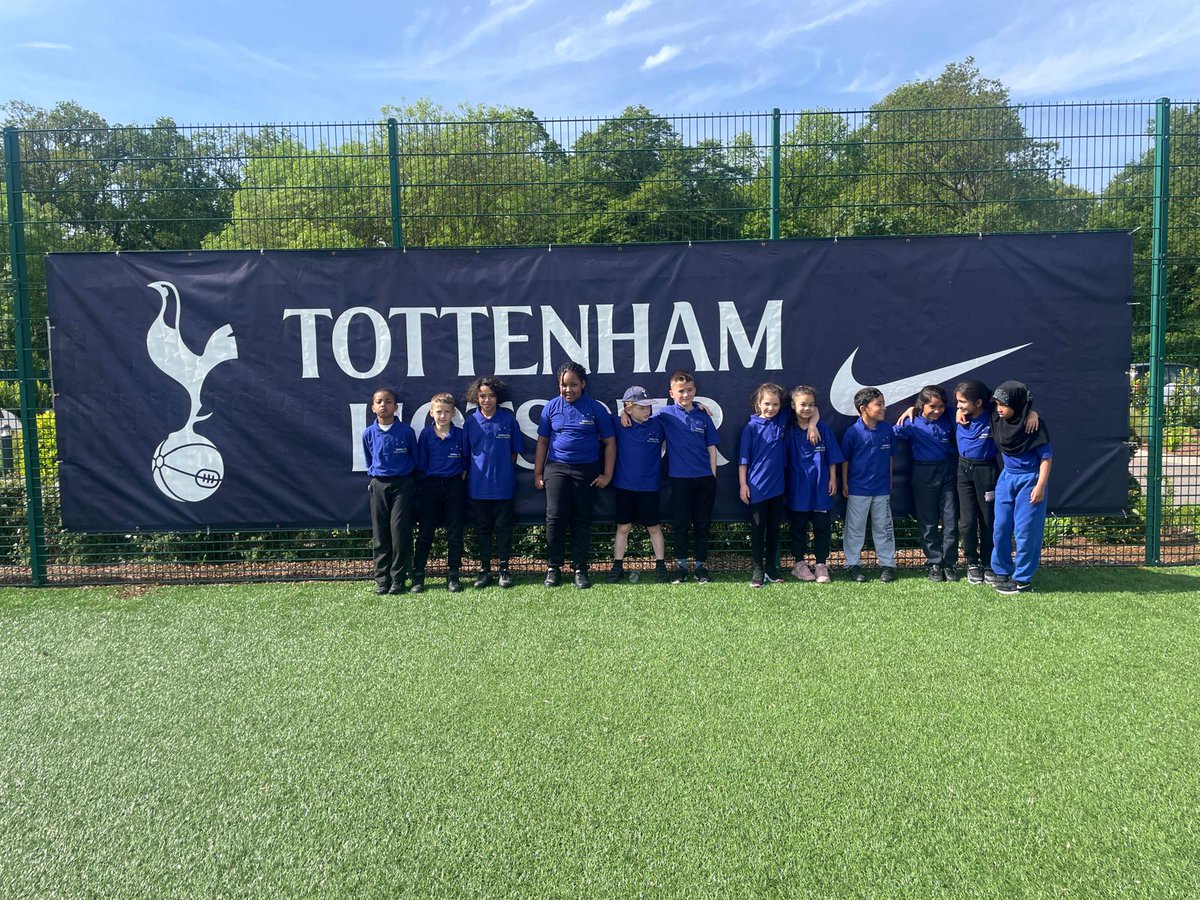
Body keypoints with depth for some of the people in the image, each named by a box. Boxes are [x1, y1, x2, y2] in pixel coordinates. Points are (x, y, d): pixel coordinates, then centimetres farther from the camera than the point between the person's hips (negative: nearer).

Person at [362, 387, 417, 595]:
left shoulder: (406, 431, -5)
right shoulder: (369, 433, 2)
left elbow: (415, 459, 7)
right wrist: (373, 479, 14)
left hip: (402, 485, -2)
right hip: (379, 485, 2)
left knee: (400, 533, -4)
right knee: (380, 535, 5)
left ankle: (398, 579, 6)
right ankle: (381, 580, 12)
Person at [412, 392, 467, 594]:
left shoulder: (460, 435, -1)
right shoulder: (425, 434, -1)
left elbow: (465, 464, 6)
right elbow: (421, 464, 2)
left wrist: (459, 482, -1)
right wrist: (428, 483, -2)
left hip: (454, 486, 0)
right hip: (431, 486, 0)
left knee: (455, 532, 4)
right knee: (425, 532, 3)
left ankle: (453, 576, 13)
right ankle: (418, 576, 10)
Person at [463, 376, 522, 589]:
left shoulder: (508, 419, -2)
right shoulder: (470, 421, 1)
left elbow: (515, 451, 6)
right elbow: (465, 453, 7)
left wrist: (504, 468, 2)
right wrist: (475, 472, 1)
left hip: (503, 485, -1)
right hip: (478, 486, 1)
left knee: (504, 528, 6)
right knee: (482, 528, 10)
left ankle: (504, 569, 17)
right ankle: (484, 569, 20)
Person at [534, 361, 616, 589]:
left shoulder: (596, 409, 0)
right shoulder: (551, 408, 5)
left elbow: (609, 442, 3)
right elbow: (542, 442, 10)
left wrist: (607, 474, -2)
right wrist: (537, 473, 7)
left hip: (587, 470, -1)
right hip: (556, 468, 1)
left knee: (582, 520, 5)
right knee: (555, 518, -4)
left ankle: (580, 569, 14)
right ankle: (553, 568, 8)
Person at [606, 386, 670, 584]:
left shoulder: (657, 425, -2)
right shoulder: (618, 425, -4)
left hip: (649, 487, 0)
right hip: (624, 486, 0)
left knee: (654, 527, 9)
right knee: (623, 527, 9)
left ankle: (660, 566, 20)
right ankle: (618, 566, 18)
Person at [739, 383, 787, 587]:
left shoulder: (781, 422, 2)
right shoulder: (751, 427, -5)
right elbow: (743, 458, -3)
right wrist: (743, 484, -7)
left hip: (777, 486, 4)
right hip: (757, 486, -3)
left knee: (774, 527, 11)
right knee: (758, 529, 3)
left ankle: (771, 568, 21)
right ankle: (757, 570, 9)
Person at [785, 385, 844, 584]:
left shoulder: (823, 428, -2)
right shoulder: (789, 431, -3)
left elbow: (832, 456, 3)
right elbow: (785, 459, 2)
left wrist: (833, 479, 0)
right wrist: (785, 484, -1)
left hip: (821, 487, 0)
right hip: (798, 488, 0)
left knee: (822, 527, 4)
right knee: (798, 527, 10)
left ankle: (821, 565, 13)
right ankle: (799, 564, 21)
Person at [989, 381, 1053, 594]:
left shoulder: (1034, 425, -14)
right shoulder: (998, 421, 1)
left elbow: (1046, 456, -11)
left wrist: (1040, 485, -16)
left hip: (1029, 481, -5)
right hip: (1006, 479, 6)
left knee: (1026, 531, -1)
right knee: (1001, 528, 7)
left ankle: (1022, 579, 7)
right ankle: (1002, 571, 21)